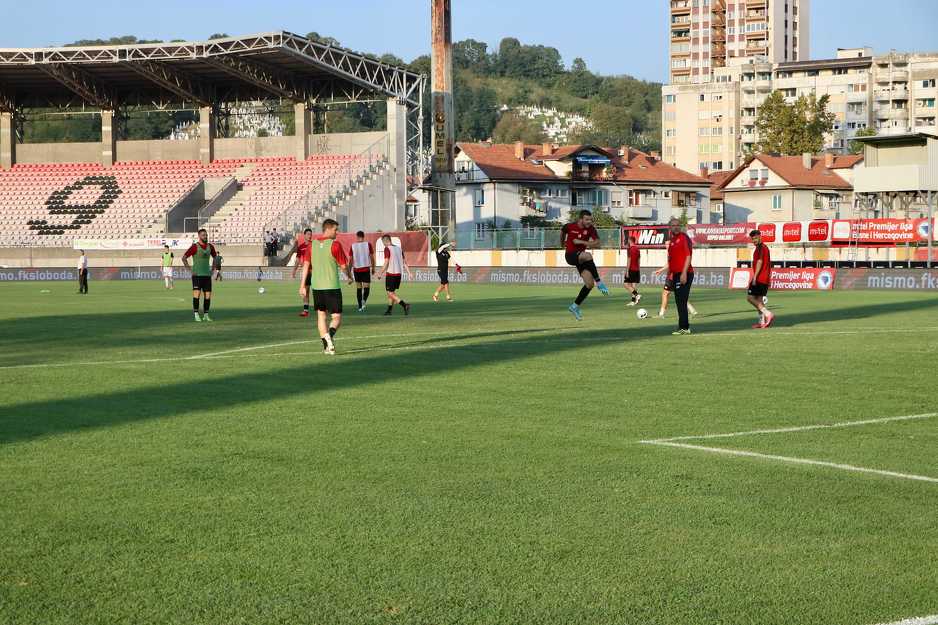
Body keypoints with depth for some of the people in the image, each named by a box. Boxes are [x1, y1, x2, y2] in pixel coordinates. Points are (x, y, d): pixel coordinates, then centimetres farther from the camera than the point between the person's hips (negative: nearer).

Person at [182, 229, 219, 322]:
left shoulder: (210, 246, 8)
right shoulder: (195, 246, -8)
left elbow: (215, 257, 26)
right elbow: (184, 257, -11)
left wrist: (213, 269, 18)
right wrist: (188, 268, -19)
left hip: (207, 275, 5)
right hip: (197, 275, -5)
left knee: (208, 295, 2)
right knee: (196, 293, -13)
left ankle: (206, 315, 12)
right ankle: (196, 315, -6)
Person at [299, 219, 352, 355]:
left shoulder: (312, 244, 6)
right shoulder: (335, 245, -9)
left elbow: (306, 265, 7)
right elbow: (344, 265, -5)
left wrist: (303, 285, 11)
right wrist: (349, 276, 16)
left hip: (316, 286, 5)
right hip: (332, 287, -5)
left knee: (321, 315, 15)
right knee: (336, 317, 0)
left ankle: (326, 346, 11)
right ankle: (329, 335, -29)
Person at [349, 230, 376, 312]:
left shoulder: (353, 246, 1)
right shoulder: (368, 245, -2)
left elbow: (351, 259, 2)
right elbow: (372, 257, -1)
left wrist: (349, 271, 10)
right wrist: (373, 268, 11)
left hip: (356, 269, 1)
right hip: (366, 269, -1)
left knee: (358, 288, 12)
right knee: (366, 287, 4)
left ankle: (360, 307, 13)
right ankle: (364, 300, -25)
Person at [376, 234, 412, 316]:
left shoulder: (387, 249, -9)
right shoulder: (398, 248, 12)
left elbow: (386, 263, -14)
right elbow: (404, 262, 10)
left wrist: (380, 273, -7)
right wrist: (409, 273, 10)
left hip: (390, 273, -7)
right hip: (399, 273, 7)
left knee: (390, 293, -4)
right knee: (392, 292, 18)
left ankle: (405, 305, -20)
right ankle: (389, 310, 21)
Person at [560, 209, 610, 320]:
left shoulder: (591, 229, -7)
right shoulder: (570, 226, -11)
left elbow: (597, 244, -15)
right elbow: (562, 232, 12)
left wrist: (582, 242, -24)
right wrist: (562, 244, 29)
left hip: (581, 258, 4)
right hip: (570, 255, -4)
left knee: (589, 284, -7)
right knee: (588, 256, -37)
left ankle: (575, 306, 10)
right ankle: (599, 283, -32)